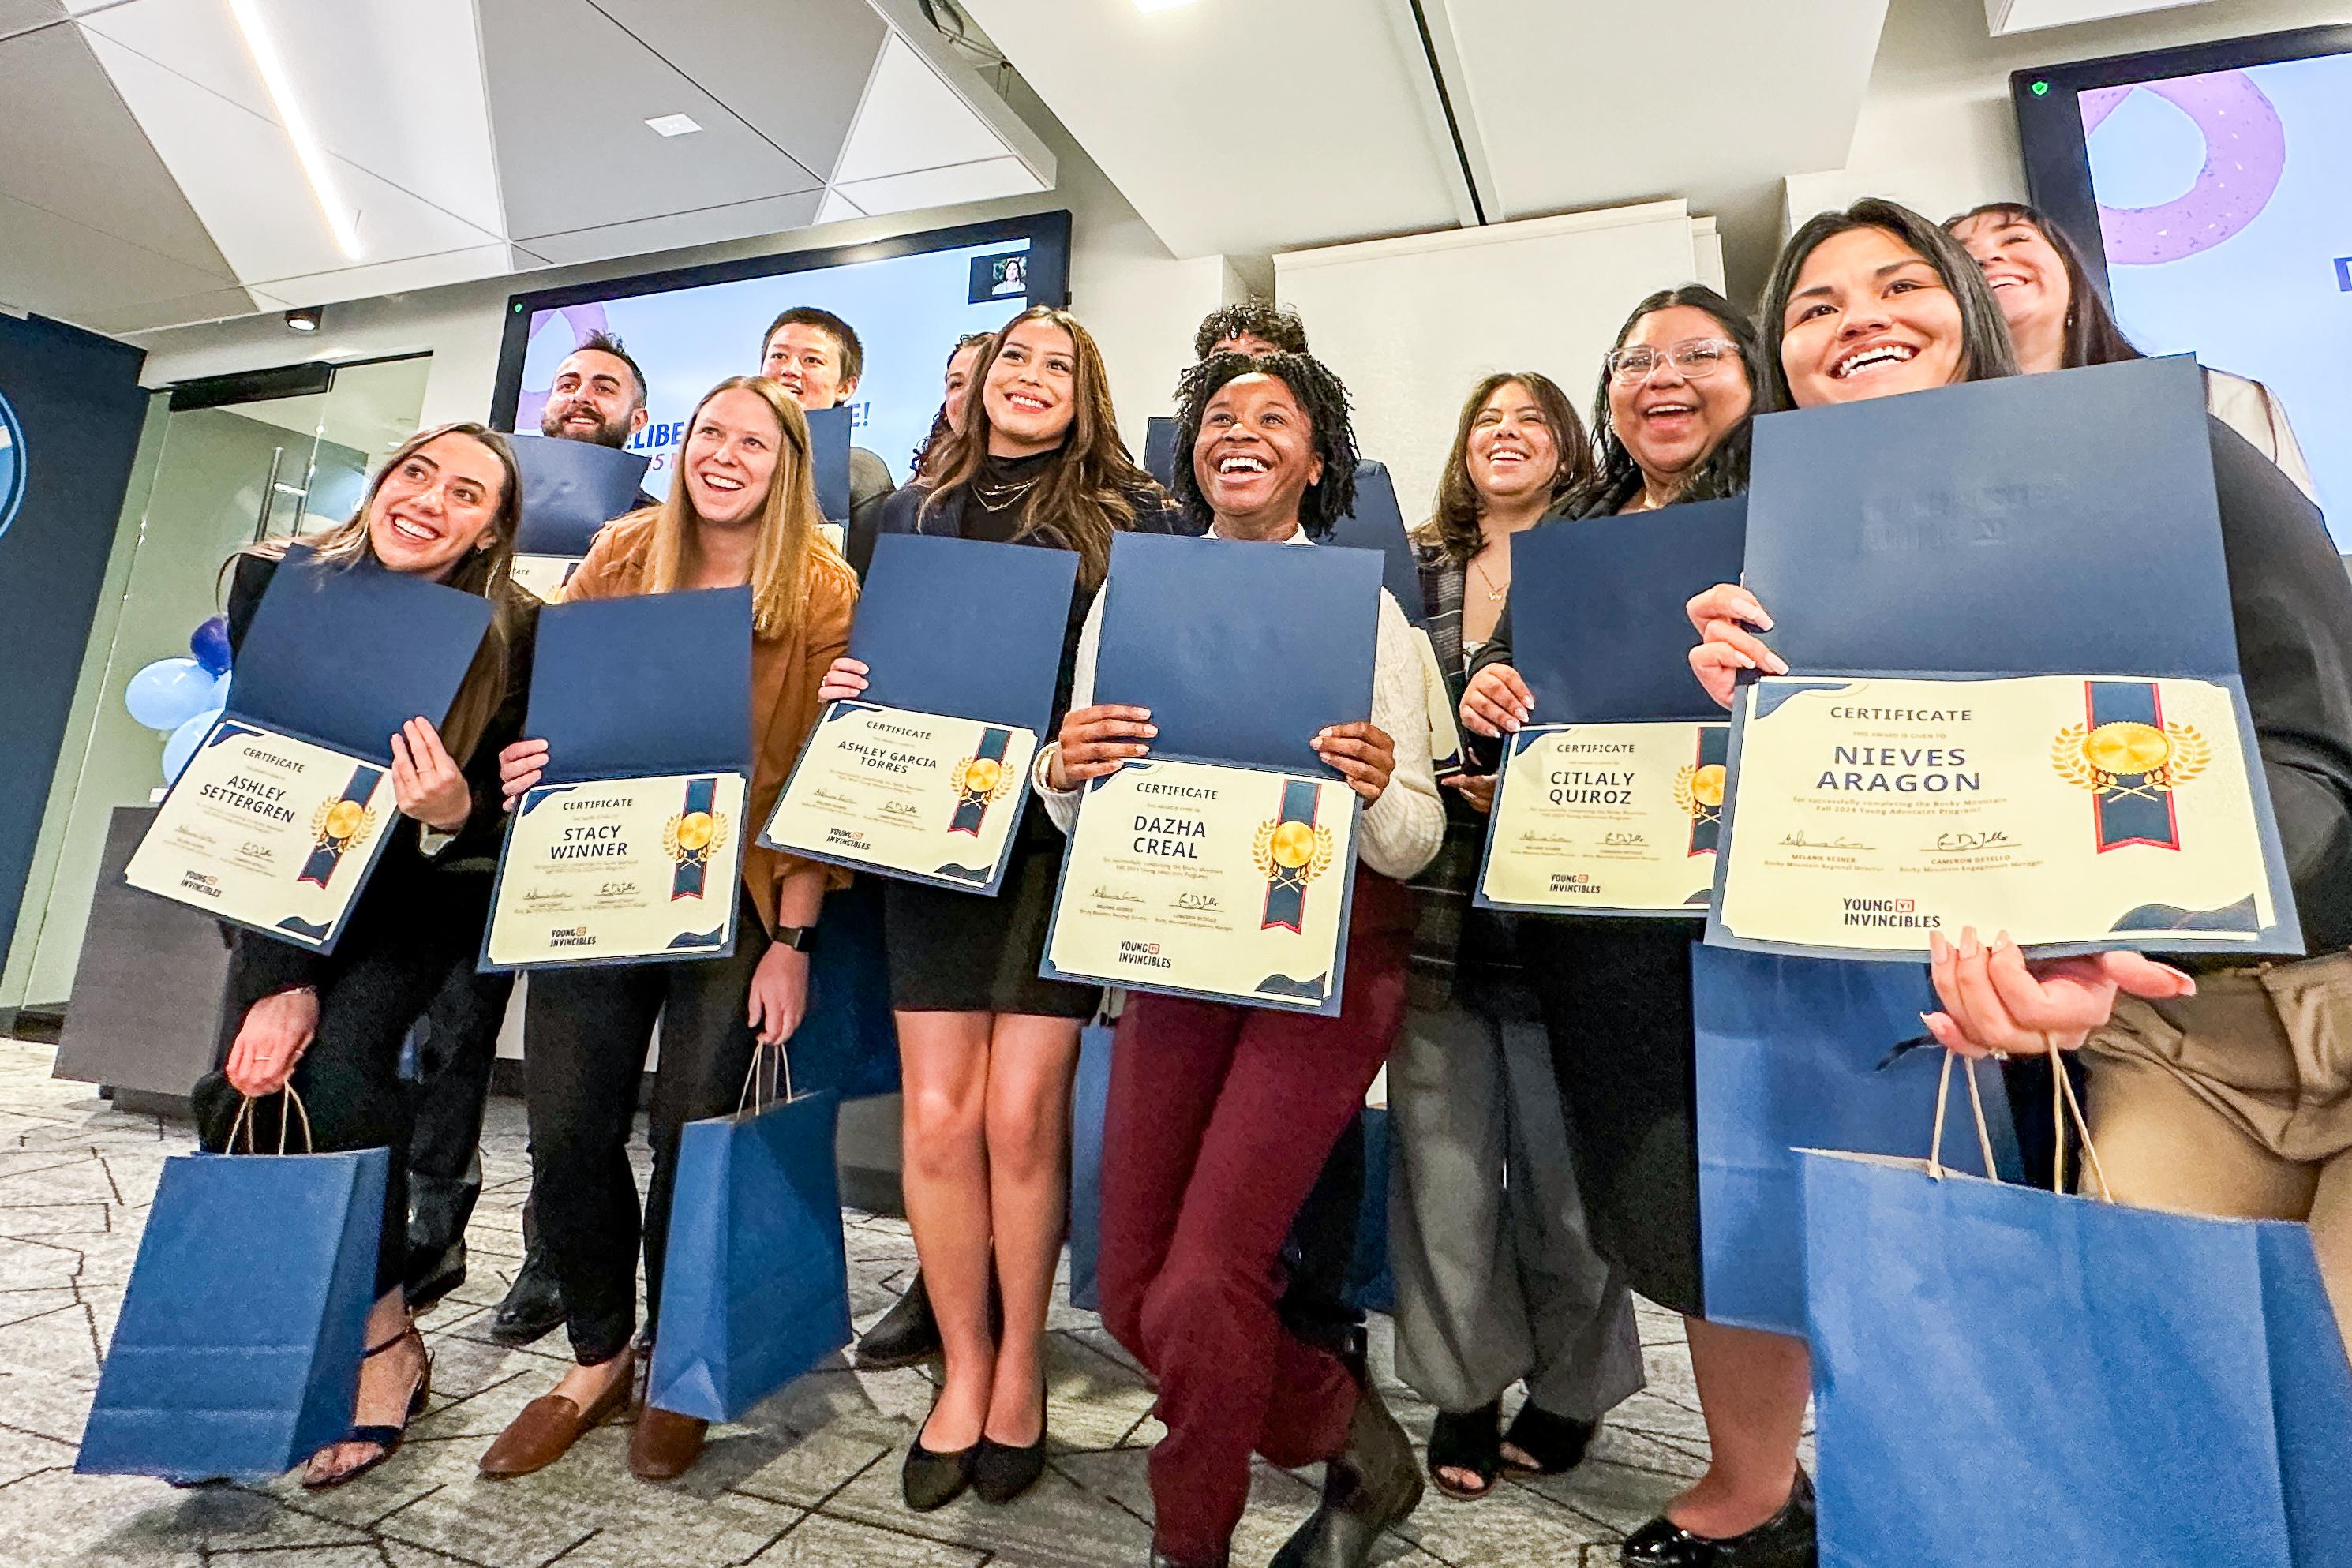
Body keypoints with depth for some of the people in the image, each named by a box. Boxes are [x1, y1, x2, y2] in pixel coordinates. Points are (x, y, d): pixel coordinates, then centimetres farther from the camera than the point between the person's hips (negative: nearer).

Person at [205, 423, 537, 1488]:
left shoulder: (513, 638, -19)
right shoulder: (276, 582, -12)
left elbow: (488, 825, -13)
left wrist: (451, 814, -38)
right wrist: (279, 975, -19)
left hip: (425, 891, -3)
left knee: (341, 1060, -22)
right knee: (238, 1086, -10)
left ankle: (383, 1340, -4)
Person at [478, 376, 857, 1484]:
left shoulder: (822, 590, -4)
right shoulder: (622, 553, 7)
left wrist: (792, 940, -11)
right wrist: (533, 756, -10)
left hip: (737, 891, -3)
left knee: (690, 1128, 0)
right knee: (566, 1129, 3)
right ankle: (597, 1358, 28)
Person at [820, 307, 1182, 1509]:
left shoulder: (1129, 515, 7)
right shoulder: (913, 511, 16)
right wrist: (843, 684, 1)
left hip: (1067, 831, -2)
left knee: (1021, 1113, -2)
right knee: (937, 1115, 2)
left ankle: (1020, 1366, 21)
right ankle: (963, 1367, 23)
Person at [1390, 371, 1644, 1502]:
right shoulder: (1413, 571, 11)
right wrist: (1454, 775, -8)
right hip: (1435, 902, 2)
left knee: (1563, 1160, 8)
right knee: (1444, 1158, 6)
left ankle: (1571, 1387, 32)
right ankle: (1464, 1390, 26)